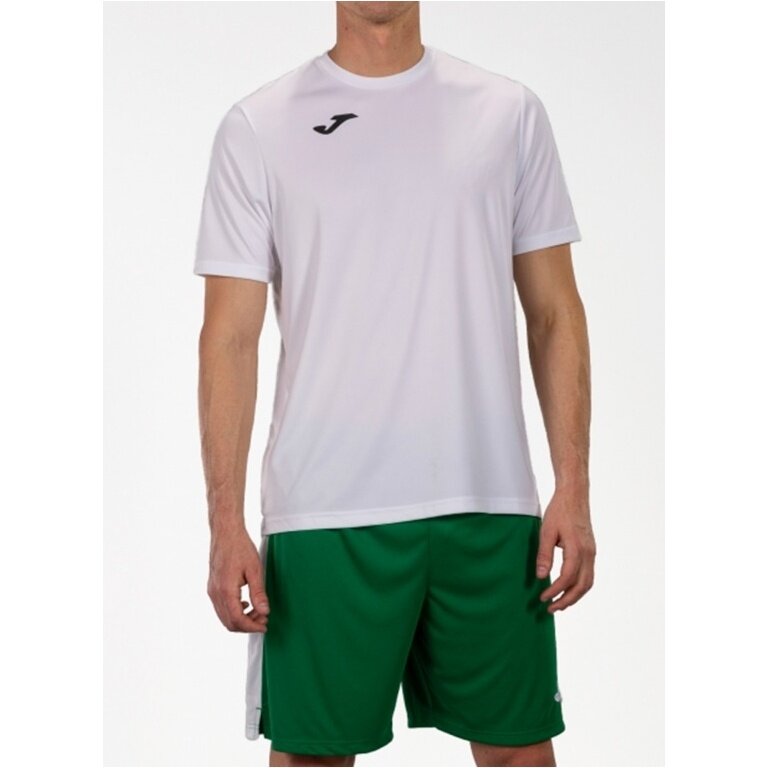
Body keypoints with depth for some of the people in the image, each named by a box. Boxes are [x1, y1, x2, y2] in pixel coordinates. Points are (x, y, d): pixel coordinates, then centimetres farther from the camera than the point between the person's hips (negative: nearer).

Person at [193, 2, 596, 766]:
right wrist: (226, 524, -7)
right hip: (323, 517, -1)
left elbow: (554, 313, 8)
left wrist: (573, 490, 0)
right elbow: (231, 337, 0)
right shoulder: (258, 127, 3)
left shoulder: (509, 112, 8)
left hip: (489, 505, 2)